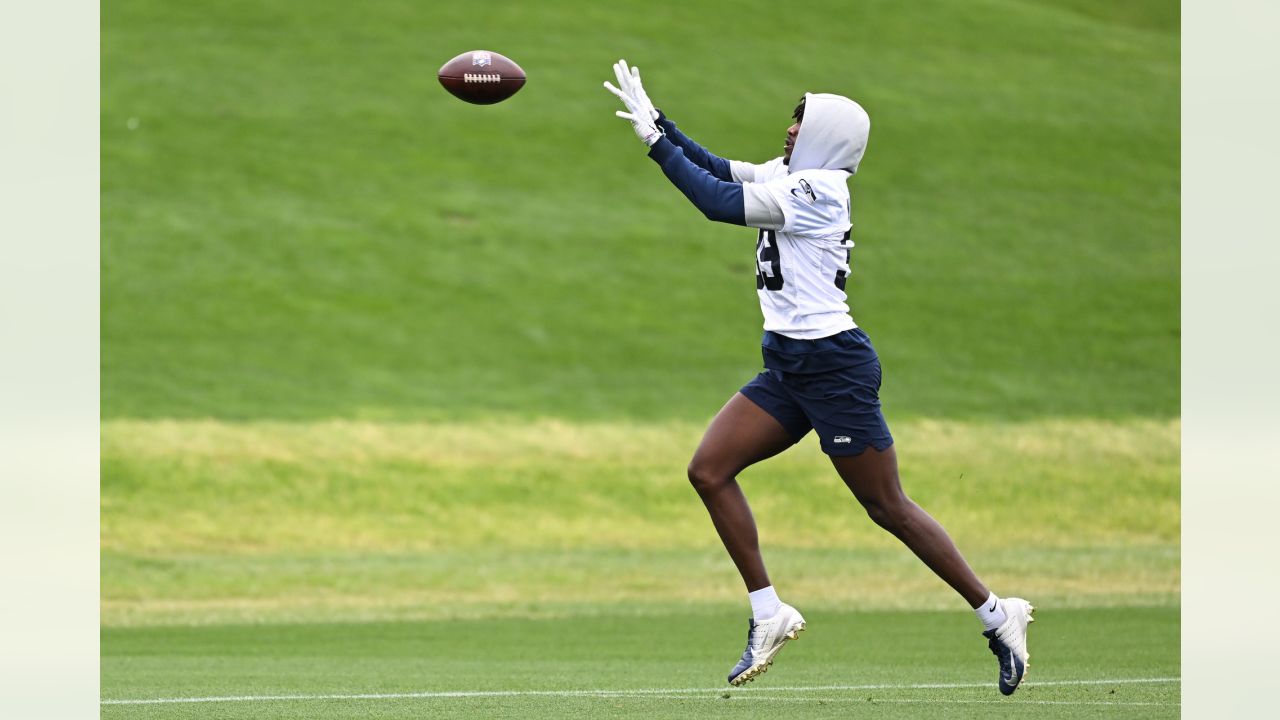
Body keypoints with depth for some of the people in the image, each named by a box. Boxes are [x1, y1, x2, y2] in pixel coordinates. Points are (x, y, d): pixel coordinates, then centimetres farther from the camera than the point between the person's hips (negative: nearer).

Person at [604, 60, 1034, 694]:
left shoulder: (815, 190, -17)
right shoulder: (793, 177, 10)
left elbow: (717, 202, -19)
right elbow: (719, 169, 13)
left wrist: (654, 137, -13)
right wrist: (654, 121, 4)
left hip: (833, 367, -9)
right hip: (789, 368, 9)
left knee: (887, 507, -4)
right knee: (709, 471, -1)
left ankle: (996, 615, 7)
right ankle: (769, 614, 3)